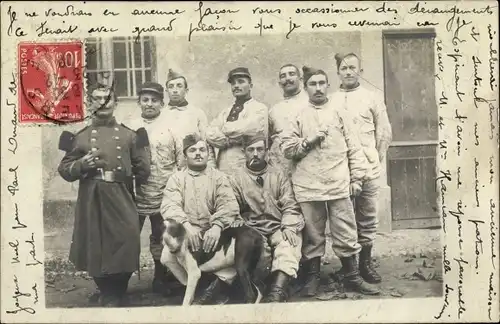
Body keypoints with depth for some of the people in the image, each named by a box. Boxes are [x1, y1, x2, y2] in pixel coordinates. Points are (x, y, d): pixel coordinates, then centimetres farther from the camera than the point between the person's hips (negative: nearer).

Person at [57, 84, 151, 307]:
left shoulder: (129, 134, 8)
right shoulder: (79, 136, 7)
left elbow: (143, 171, 12)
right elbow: (64, 170, 5)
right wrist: (81, 165, -10)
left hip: (122, 201, 0)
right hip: (92, 202, 0)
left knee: (125, 250, -3)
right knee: (96, 251, 6)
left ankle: (114, 296, 21)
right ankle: (109, 294, 31)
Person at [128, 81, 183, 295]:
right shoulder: (129, 129, 6)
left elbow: (182, 162, 3)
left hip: (164, 195, 0)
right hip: (135, 195, 1)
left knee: (161, 239, 11)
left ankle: (161, 280, 24)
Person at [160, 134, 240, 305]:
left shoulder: (219, 177, 11)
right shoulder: (176, 178, 12)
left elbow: (228, 205, -5)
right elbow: (169, 206, -6)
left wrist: (217, 226, -25)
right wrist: (186, 225, -26)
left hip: (214, 233, 0)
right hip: (185, 233, 0)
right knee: (168, 256, -29)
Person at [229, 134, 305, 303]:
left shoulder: (279, 175, 13)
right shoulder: (237, 179, 10)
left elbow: (290, 206, 5)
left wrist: (288, 227, -12)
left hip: (279, 227, -1)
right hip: (252, 230, 1)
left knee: (288, 244, -31)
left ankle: (278, 291, -47)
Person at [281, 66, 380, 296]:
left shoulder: (339, 114, 10)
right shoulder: (299, 116, 9)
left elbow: (354, 148, 7)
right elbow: (287, 149, 4)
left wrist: (356, 177, 1)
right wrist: (309, 140, -9)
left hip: (339, 184, 0)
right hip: (308, 186, 0)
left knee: (346, 234, 3)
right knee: (312, 235, 7)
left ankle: (352, 277, 15)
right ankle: (312, 278, 18)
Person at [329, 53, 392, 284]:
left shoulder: (373, 98, 8)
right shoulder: (330, 100, 10)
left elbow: (384, 132, 8)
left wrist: (377, 159, 2)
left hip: (367, 168, 0)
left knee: (368, 216, 3)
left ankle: (365, 262, 13)